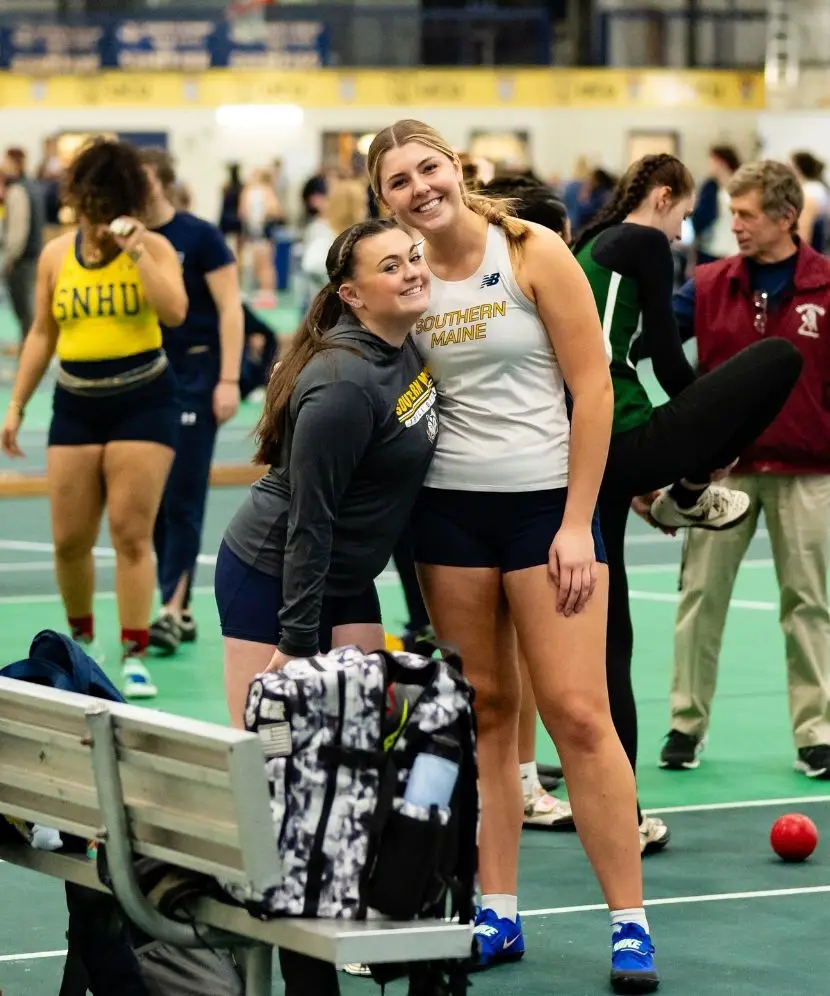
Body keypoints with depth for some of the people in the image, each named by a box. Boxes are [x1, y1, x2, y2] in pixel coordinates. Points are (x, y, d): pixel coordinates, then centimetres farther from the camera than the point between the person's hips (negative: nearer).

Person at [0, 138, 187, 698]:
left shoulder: (154, 248, -6)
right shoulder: (56, 256, 3)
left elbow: (174, 312, -23)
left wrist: (137, 250, -23)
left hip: (143, 401, -4)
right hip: (76, 405, 4)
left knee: (132, 532, -8)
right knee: (70, 538, 6)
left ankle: (134, 656, -3)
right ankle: (80, 640, 29)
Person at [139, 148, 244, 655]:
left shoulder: (199, 236, -7)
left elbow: (230, 309, -7)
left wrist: (228, 380, -14)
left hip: (194, 373, -6)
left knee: (182, 498, -7)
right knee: (153, 499, 6)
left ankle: (173, 608, -8)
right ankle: (182, 612, 13)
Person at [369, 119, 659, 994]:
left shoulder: (534, 254, -9)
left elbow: (593, 388, -9)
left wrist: (577, 523, -12)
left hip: (547, 501, -4)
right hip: (450, 506, 4)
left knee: (576, 712, -7)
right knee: (484, 709, 6)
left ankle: (630, 925, -1)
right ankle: (498, 915, 13)